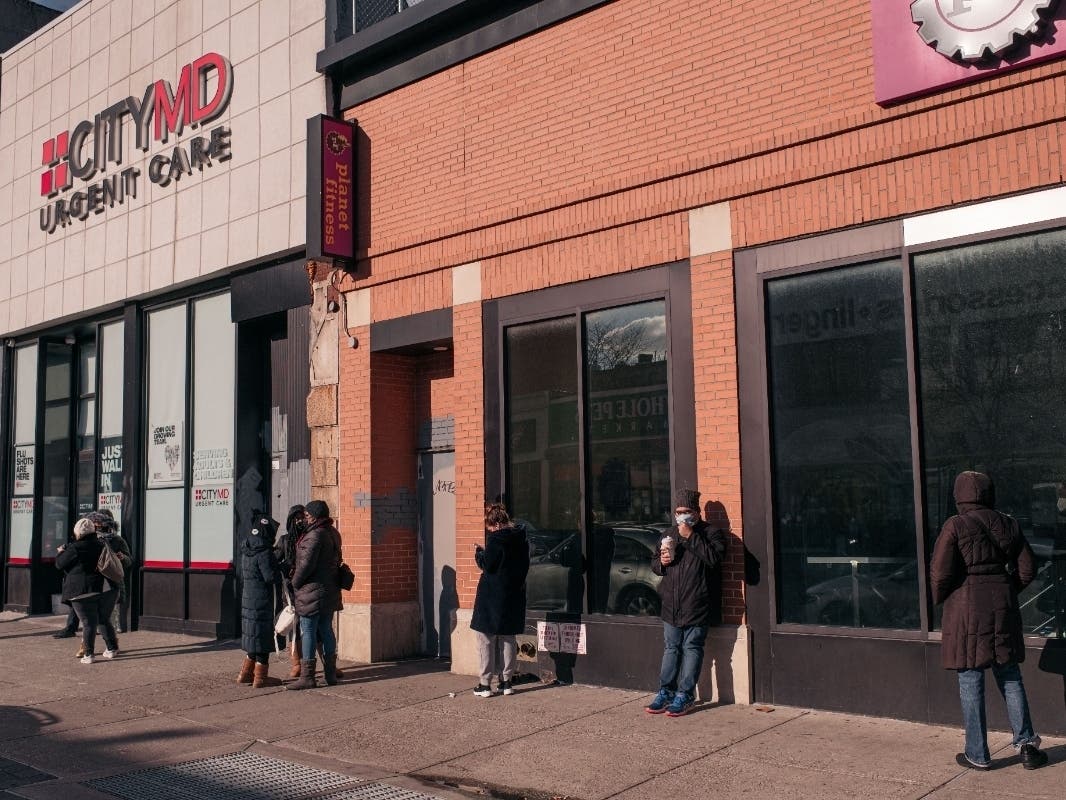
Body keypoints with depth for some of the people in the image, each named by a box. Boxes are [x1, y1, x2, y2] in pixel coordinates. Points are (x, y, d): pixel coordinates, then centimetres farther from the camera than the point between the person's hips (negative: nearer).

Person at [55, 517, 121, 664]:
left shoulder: (75, 548, -11)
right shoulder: (102, 545, 8)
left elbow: (60, 563, -1)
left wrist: (61, 552, 21)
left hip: (84, 592, -5)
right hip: (106, 589, 5)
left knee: (88, 624, 1)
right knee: (105, 620, 18)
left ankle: (88, 654, 2)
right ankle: (112, 649, 22)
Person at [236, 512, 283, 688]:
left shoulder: (246, 550, 10)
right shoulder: (264, 552, -17)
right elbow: (271, 576, -21)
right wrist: (282, 571, -2)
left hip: (248, 599, 9)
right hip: (262, 601, -9)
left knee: (252, 637, 18)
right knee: (262, 636, 0)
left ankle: (245, 673, 24)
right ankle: (260, 678, 7)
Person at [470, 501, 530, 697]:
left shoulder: (495, 538, -16)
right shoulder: (521, 539, 6)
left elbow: (487, 565, -16)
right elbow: (525, 566, 12)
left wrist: (479, 553, 2)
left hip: (492, 596, -6)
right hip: (514, 596, 7)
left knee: (486, 639, 2)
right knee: (508, 639, 13)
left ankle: (485, 683, 3)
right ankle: (506, 681, 15)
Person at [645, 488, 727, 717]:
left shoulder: (711, 534, -3)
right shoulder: (670, 535, 15)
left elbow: (713, 558, -22)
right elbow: (654, 564, 21)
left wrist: (691, 536, -20)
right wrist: (661, 562, -2)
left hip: (696, 605, -5)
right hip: (671, 604, 6)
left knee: (691, 648, 0)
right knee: (671, 648, 11)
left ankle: (685, 695, 5)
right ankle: (666, 692, 17)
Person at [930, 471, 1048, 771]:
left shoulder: (956, 526, -12)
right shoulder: (1008, 524, 4)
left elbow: (940, 572, -15)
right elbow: (1027, 568, 9)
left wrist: (939, 597, 4)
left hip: (966, 608, -5)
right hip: (1003, 608, 5)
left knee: (971, 682, 3)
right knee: (1010, 677, 17)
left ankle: (977, 755, 10)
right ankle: (1026, 742, 16)